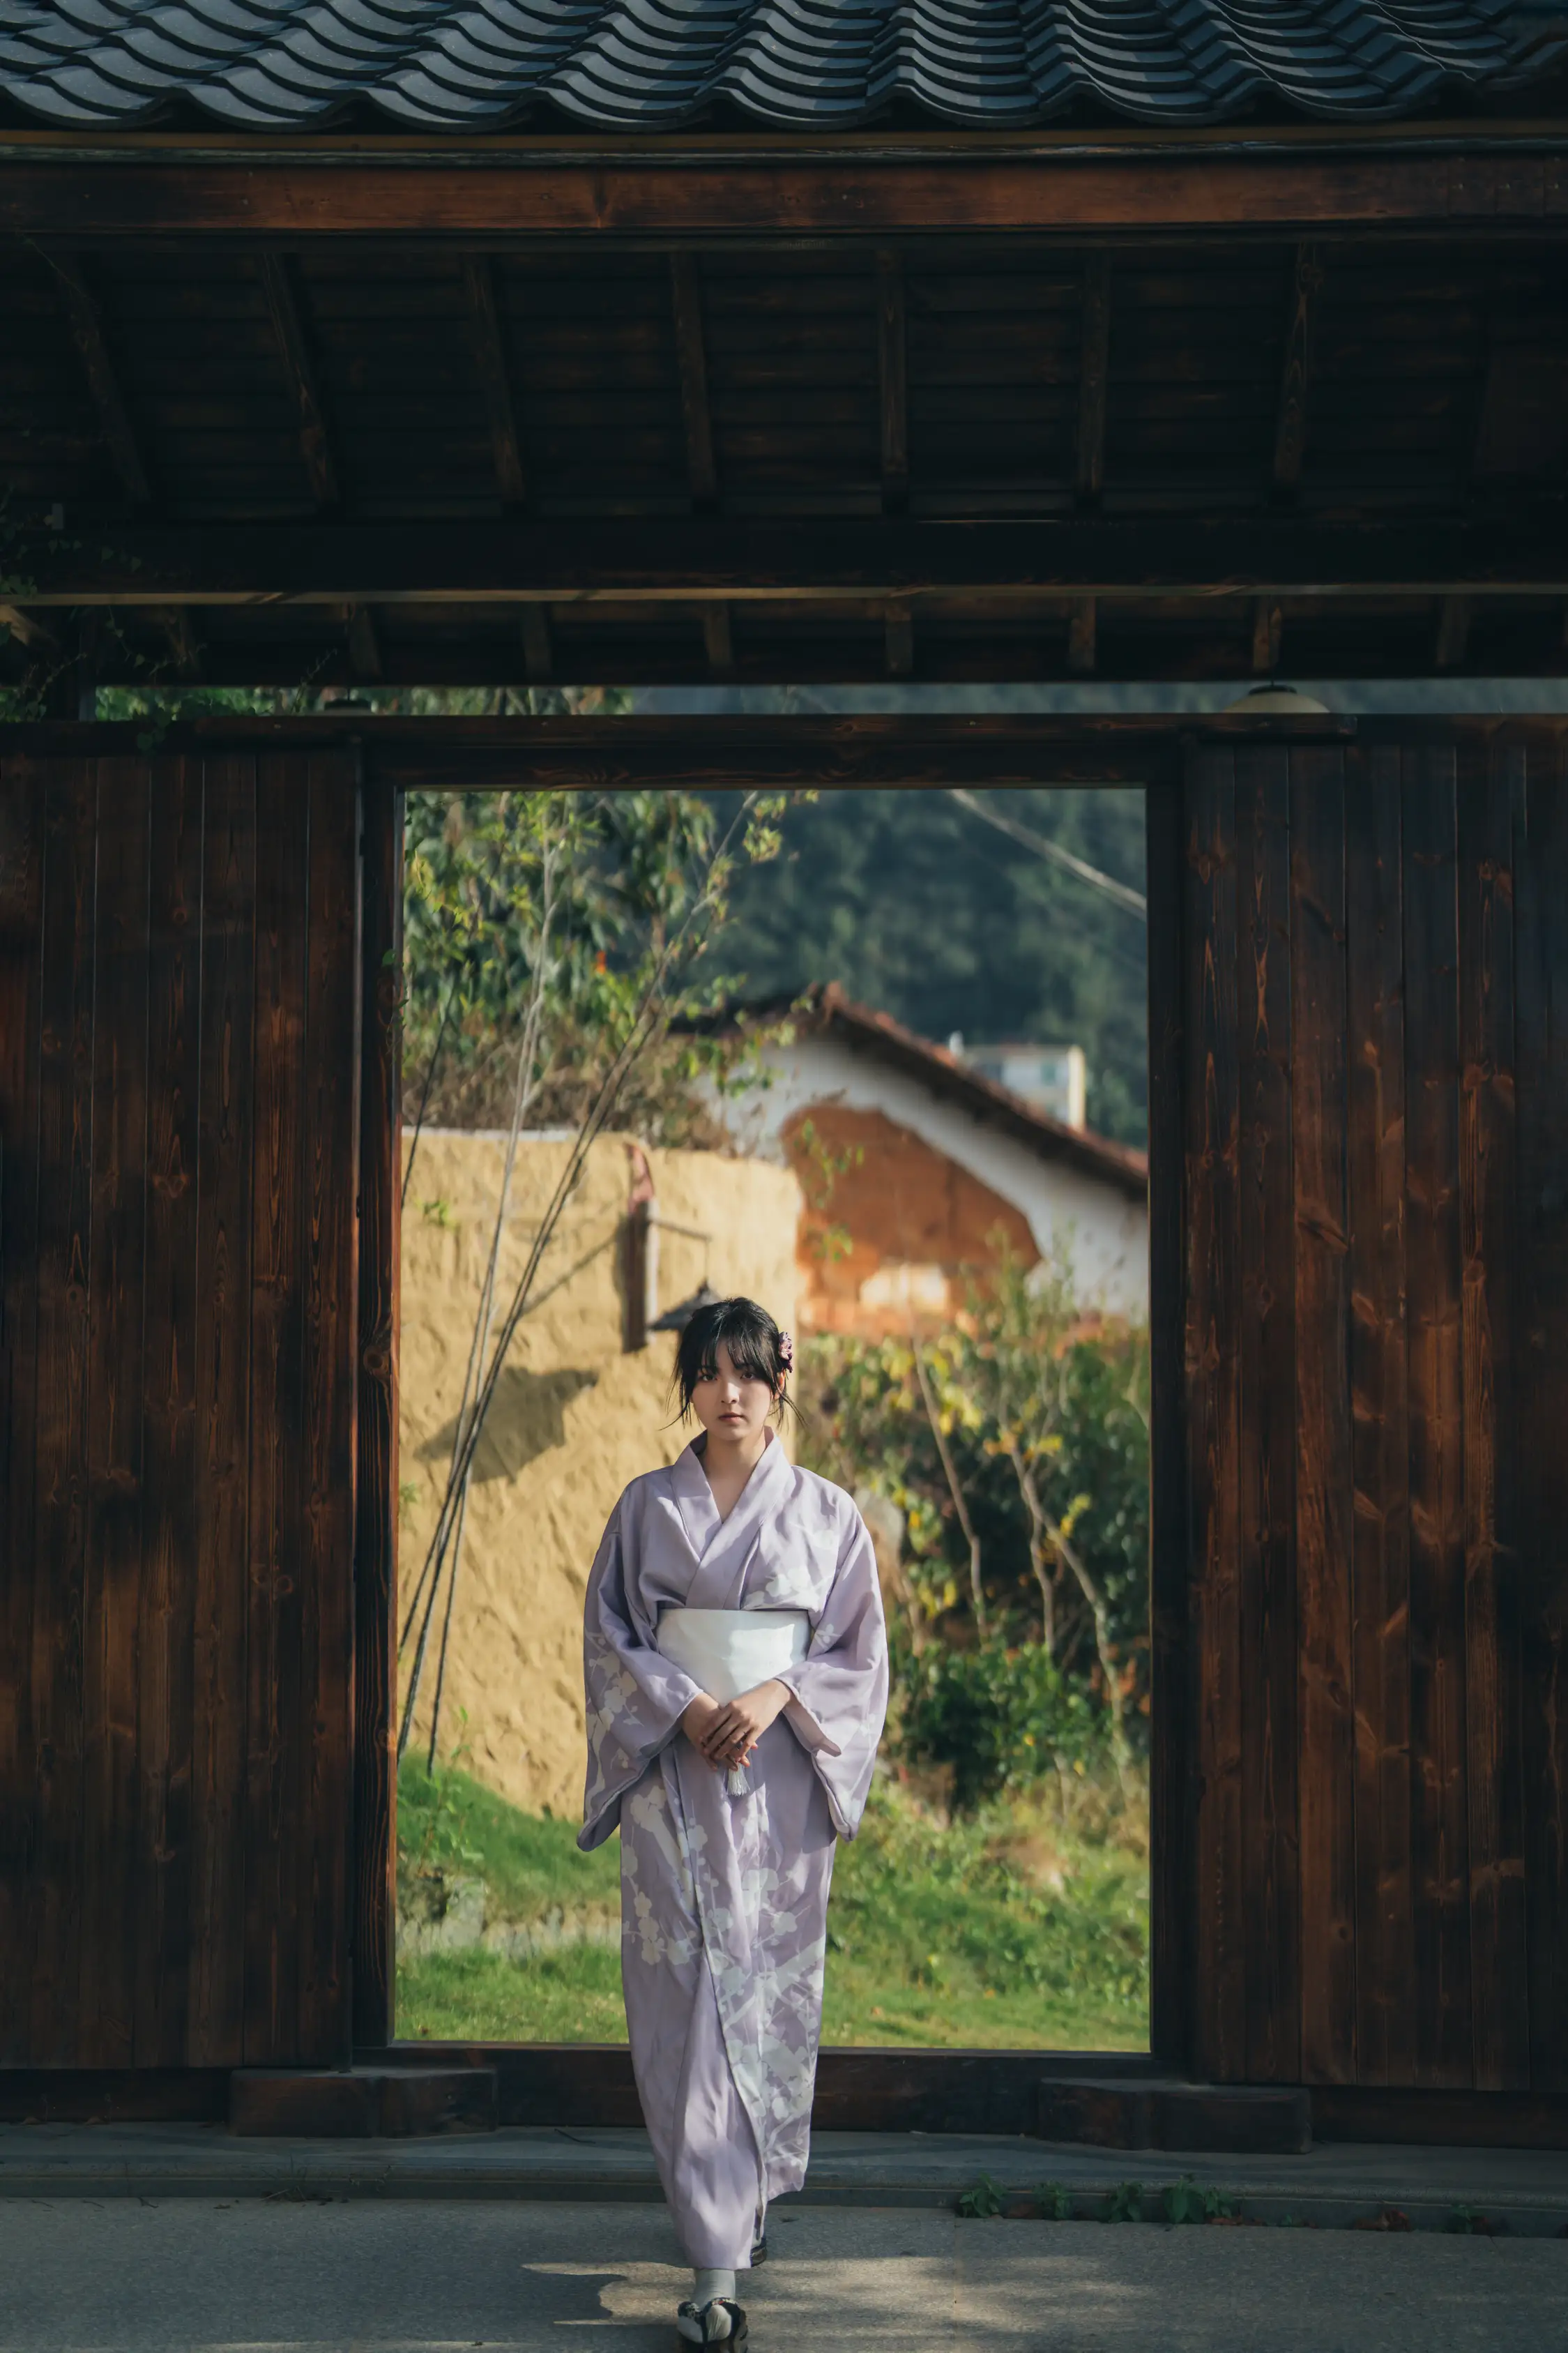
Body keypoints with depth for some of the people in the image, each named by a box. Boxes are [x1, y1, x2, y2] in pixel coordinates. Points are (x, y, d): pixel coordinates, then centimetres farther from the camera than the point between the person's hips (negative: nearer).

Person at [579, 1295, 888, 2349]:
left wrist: (775, 1694, -14)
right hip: (671, 1776, 0)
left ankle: (737, 2227, 18)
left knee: (768, 1991, 3)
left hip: (780, 1779, 0)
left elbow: (860, 1652, 3)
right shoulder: (648, 1506, 6)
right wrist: (685, 1705, -12)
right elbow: (610, 1638, 5)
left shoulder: (825, 1511, 4)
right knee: (687, 1996, -5)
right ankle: (719, 2252, -4)